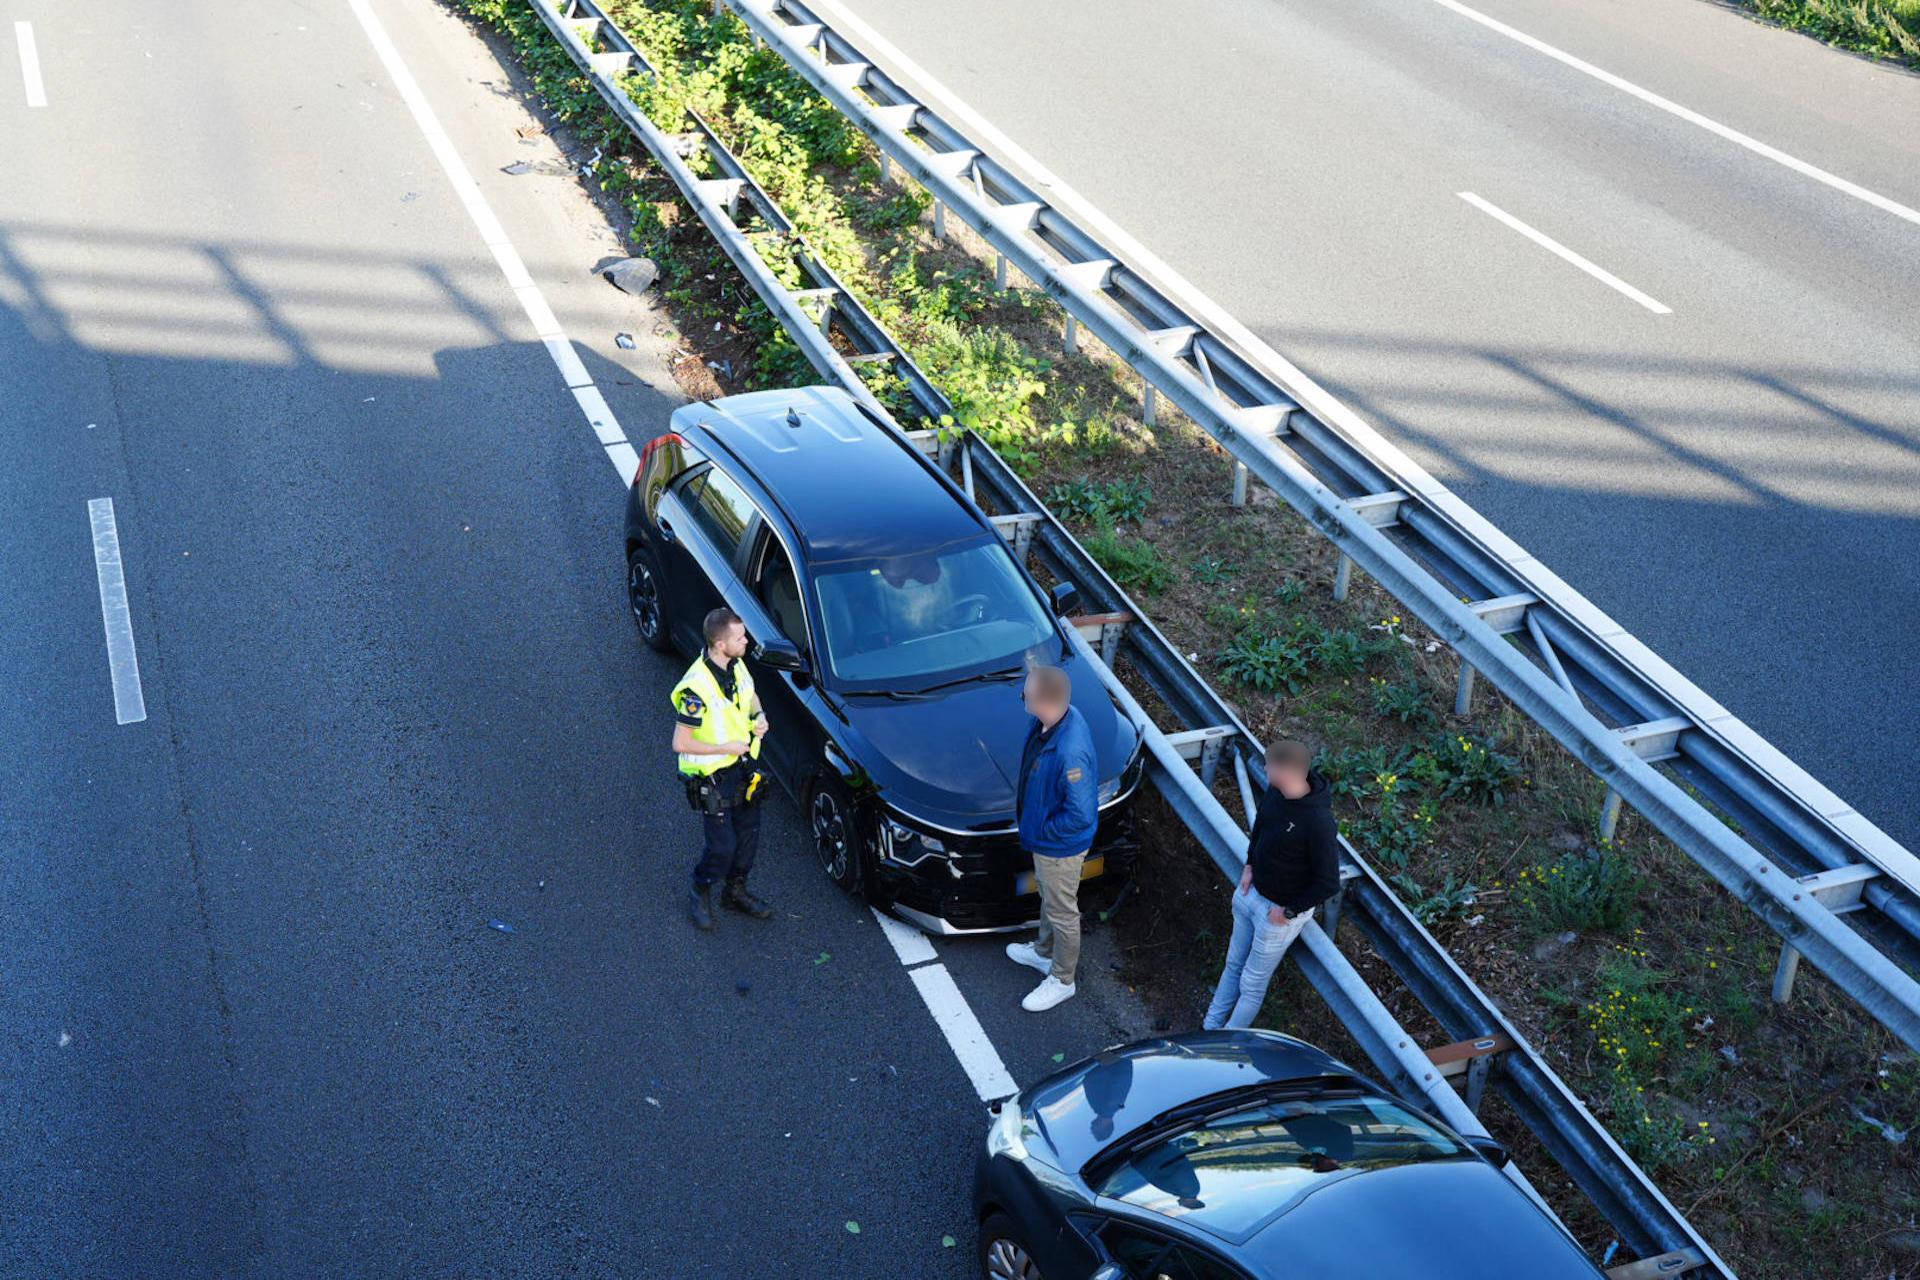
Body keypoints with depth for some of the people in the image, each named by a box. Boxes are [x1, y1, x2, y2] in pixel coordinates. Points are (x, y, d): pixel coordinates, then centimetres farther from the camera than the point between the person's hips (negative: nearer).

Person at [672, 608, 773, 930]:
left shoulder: (737, 665, -6)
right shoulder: (697, 688, -30)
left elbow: (751, 695, 17)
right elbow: (681, 744, -26)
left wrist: (759, 716, -5)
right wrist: (727, 747, -20)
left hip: (743, 764, 7)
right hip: (712, 776, -7)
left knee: (749, 832, 18)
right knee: (722, 845, 1)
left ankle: (737, 891, 39)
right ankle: (700, 894, 28)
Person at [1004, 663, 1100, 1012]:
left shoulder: (1070, 752, -41)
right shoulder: (1047, 722, -13)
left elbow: (1080, 815, -34)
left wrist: (1044, 830, -20)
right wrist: (1021, 794, 3)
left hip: (1061, 846, -9)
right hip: (1043, 839, 9)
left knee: (1061, 910, 14)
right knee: (1048, 898, 31)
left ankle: (1062, 980, 35)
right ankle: (1044, 952, 55)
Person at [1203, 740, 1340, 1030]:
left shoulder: (1319, 823, -36)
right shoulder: (1275, 792, -13)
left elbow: (1328, 883, -25)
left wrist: (1289, 911, -16)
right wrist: (1250, 865, 4)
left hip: (1281, 912, -7)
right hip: (1251, 895, 7)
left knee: (1252, 985, 11)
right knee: (1234, 965, 25)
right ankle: (1210, 1027, 44)